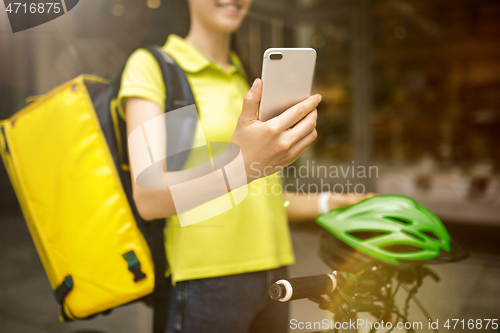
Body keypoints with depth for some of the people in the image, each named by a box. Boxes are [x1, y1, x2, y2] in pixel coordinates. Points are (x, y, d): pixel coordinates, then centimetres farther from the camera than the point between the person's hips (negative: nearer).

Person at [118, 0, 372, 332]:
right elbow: (148, 199, -20)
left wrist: (333, 203, 15)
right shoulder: (150, 65, -5)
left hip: (271, 267, 6)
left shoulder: (244, 78, 17)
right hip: (208, 276, -6)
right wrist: (239, 164, -35)